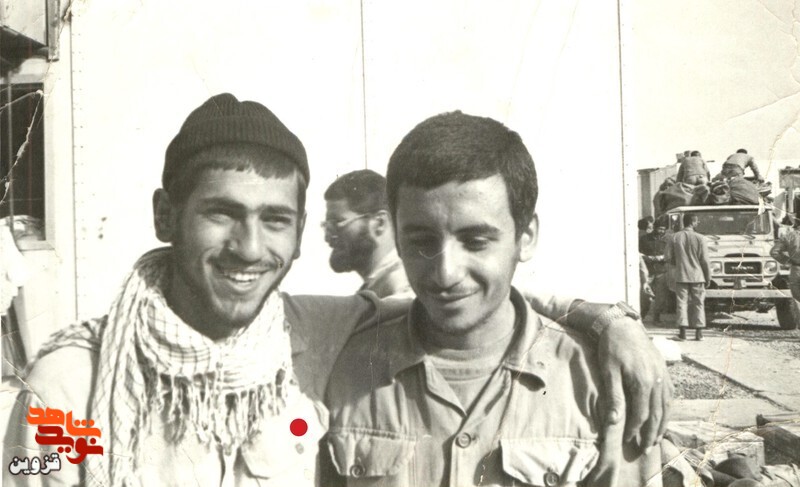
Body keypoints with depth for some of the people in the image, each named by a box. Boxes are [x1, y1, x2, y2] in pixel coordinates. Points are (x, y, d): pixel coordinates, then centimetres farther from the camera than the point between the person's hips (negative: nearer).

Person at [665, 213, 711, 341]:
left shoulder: (675, 237, -1)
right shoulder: (699, 238, -7)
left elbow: (668, 257, 1)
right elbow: (704, 260, -5)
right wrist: (708, 277, 4)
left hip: (681, 276, 1)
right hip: (697, 276, -1)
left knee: (682, 303, 5)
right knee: (698, 304, 7)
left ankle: (682, 332, 0)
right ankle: (699, 332, 8)